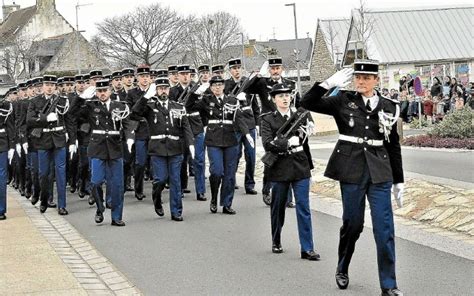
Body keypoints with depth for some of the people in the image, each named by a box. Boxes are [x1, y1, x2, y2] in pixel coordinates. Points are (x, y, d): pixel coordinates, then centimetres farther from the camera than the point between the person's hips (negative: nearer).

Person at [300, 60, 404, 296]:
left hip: (380, 173, 1)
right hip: (351, 170, -1)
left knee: (385, 228, -3)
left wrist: (398, 181, 11)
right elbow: (308, 103, -5)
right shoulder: (343, 100, 2)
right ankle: (342, 270, 32)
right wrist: (328, 83, -15)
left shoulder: (388, 107, 7)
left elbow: (393, 146, 11)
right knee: (352, 223, 7)